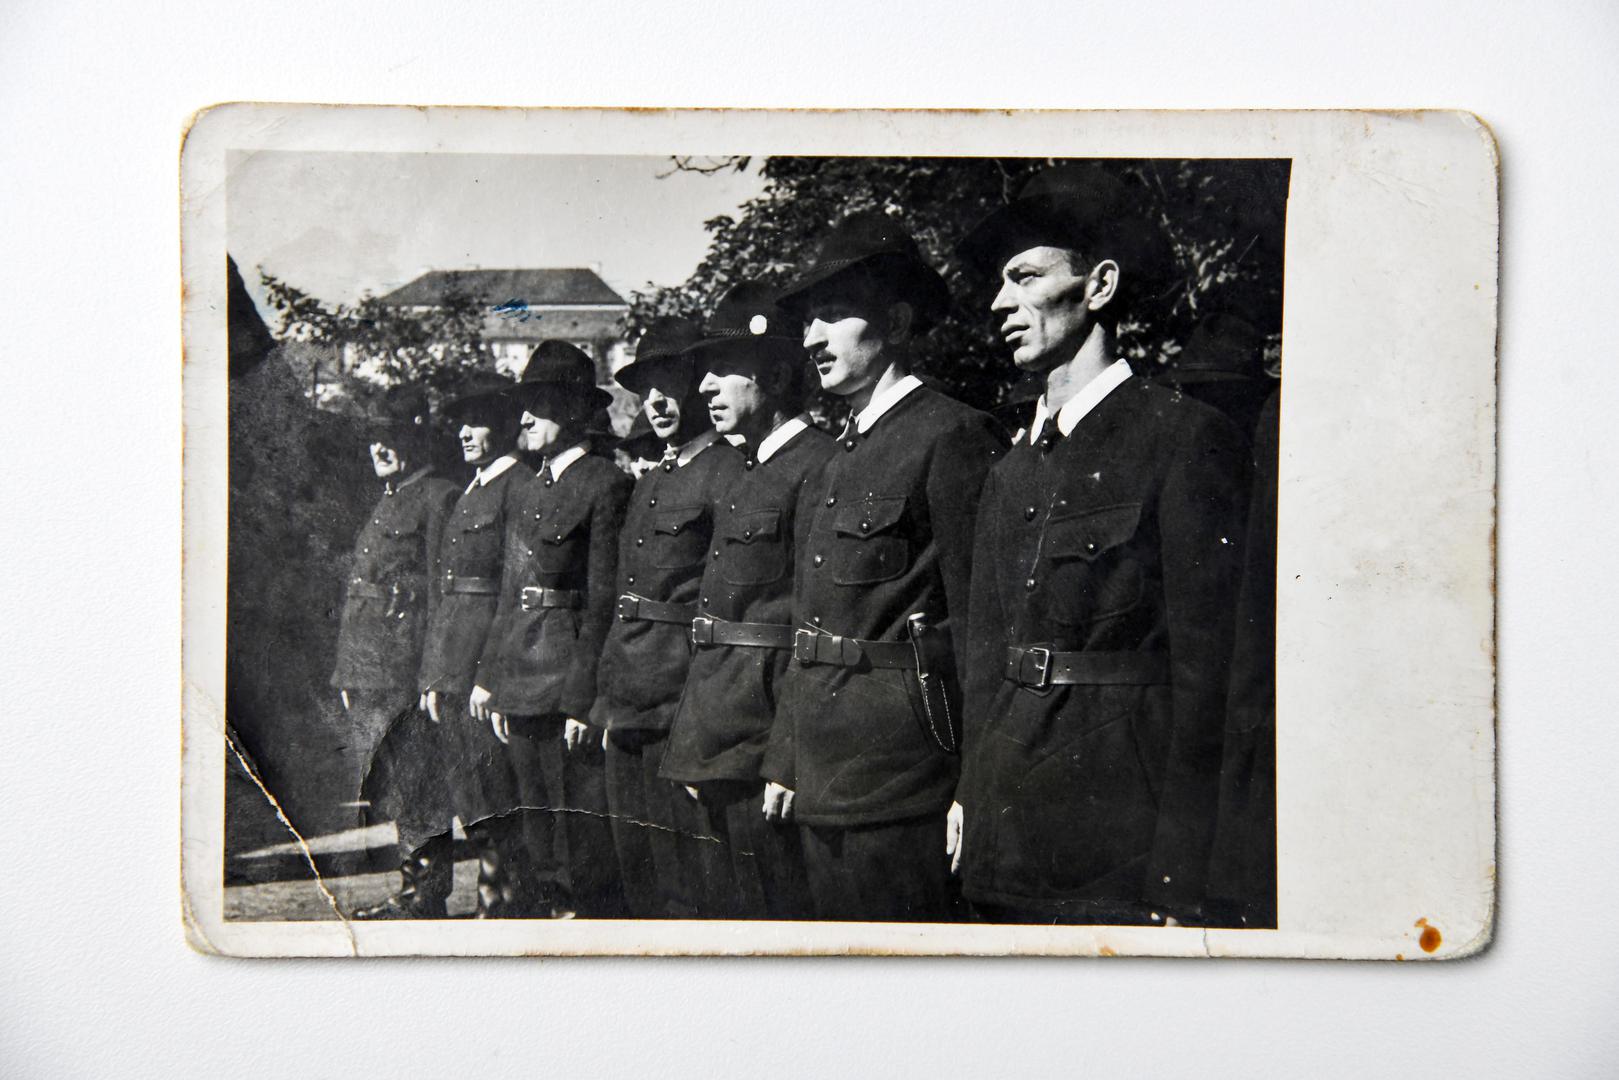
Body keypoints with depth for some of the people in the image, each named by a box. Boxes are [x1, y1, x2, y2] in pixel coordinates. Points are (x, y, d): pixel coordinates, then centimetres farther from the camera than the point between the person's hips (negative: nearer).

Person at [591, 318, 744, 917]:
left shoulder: (728, 473, -10)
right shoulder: (650, 481, 18)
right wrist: (607, 702, 18)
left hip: (679, 707, -9)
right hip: (627, 702, 9)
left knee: (680, 873, -3)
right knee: (633, 862, 16)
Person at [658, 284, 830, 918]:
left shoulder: (818, 465, -13)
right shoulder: (749, 474, 18)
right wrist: (694, 749, 17)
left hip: (758, 746, -10)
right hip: (714, 746, 10)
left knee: (770, 912, -3)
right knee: (721, 907, 16)